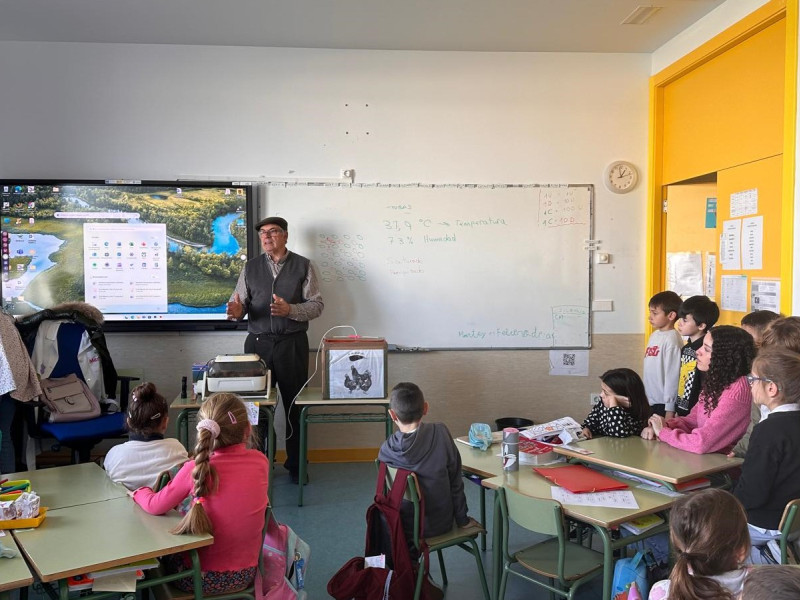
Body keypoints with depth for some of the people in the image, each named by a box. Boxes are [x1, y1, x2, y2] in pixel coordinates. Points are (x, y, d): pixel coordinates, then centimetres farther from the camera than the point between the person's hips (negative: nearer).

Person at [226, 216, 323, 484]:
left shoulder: (303, 266, 4)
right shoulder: (251, 267, 11)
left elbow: (316, 305, -2)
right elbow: (239, 301, 5)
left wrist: (290, 309, -19)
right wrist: (236, 310, -19)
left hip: (292, 344, -2)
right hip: (258, 342, 2)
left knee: (295, 406, 4)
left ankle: (295, 465, 18)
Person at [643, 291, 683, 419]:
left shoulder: (672, 339, -16)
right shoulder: (654, 335, 8)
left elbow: (672, 376, -17)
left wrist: (670, 410, -16)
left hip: (662, 403, -8)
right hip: (648, 401, 8)